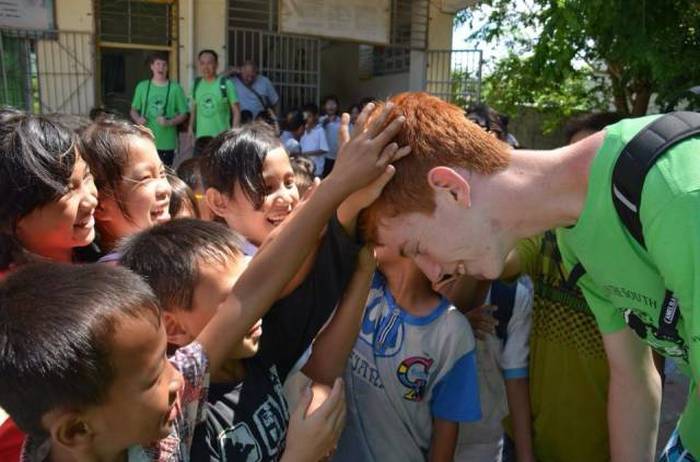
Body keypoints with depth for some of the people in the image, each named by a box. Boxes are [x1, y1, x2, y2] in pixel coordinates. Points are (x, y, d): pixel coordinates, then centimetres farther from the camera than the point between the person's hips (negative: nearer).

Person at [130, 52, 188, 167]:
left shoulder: (175, 88, -2)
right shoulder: (142, 86, 5)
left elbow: (184, 114, 0)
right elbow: (133, 110, 14)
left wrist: (169, 122, -17)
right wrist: (138, 119, -8)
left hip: (166, 143, -1)